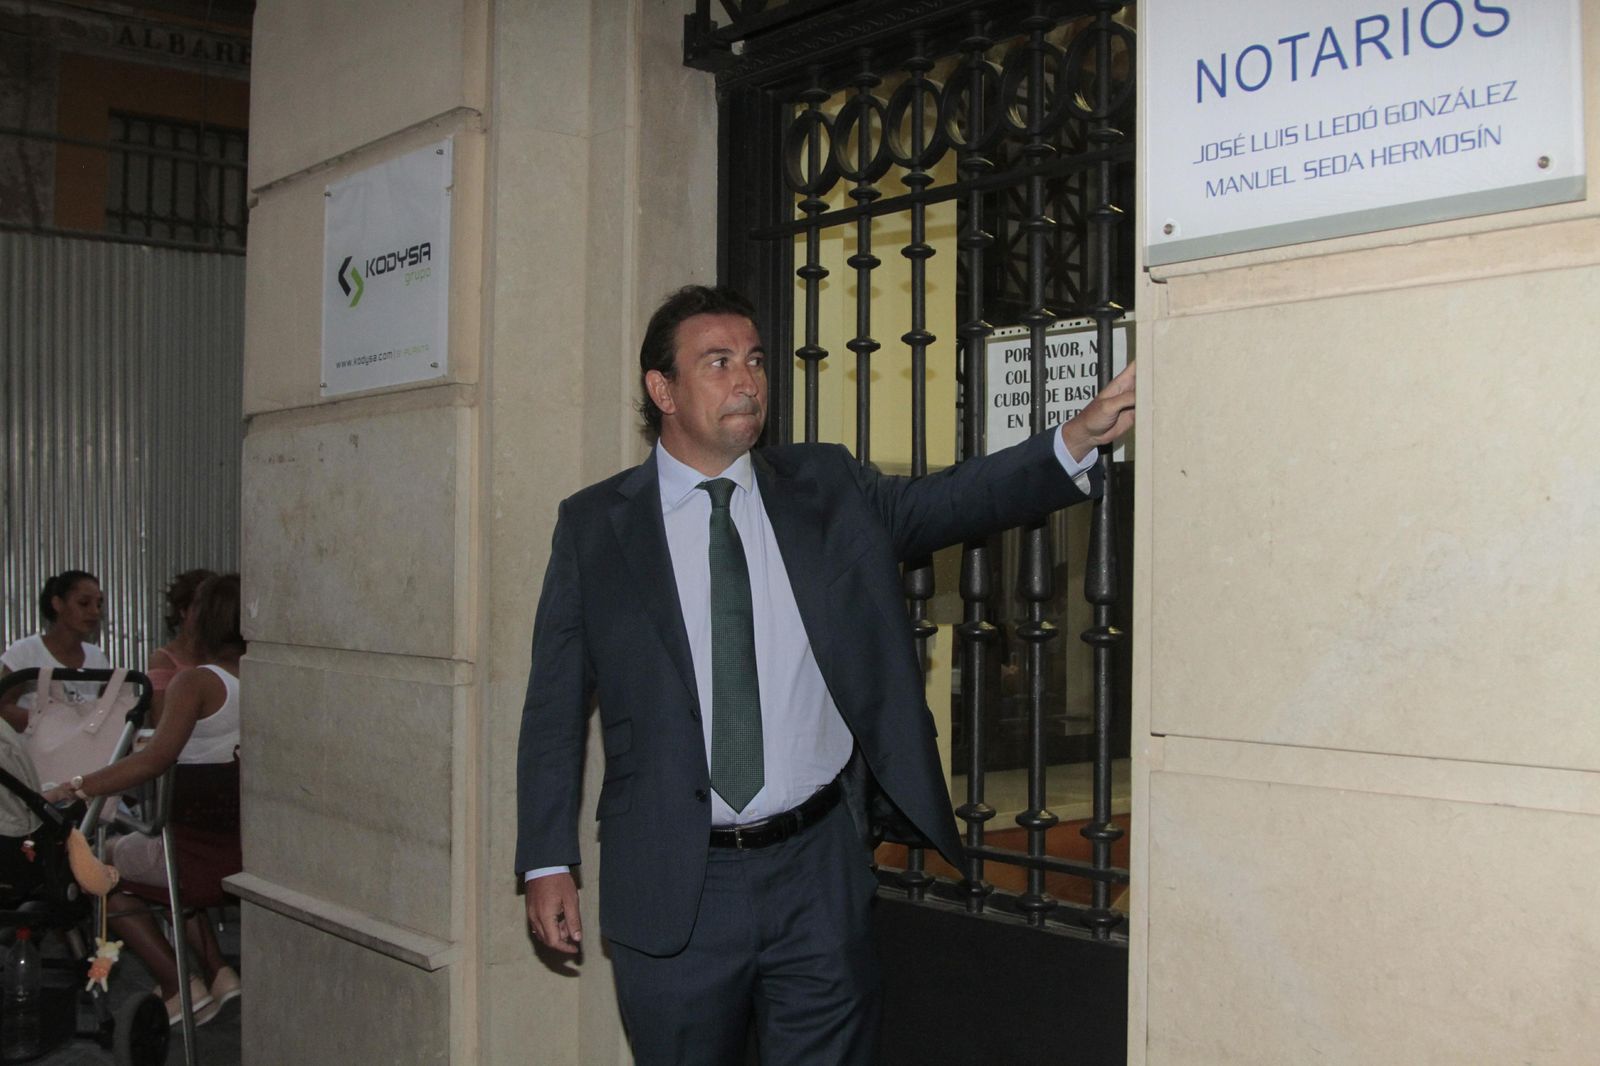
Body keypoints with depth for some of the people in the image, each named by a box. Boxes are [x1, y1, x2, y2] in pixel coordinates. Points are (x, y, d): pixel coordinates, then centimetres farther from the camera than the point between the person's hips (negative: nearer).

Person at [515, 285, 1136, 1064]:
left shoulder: (825, 489, 6)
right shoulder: (594, 525, 1)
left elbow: (950, 501, -7)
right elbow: (555, 706, 2)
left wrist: (1079, 438, -23)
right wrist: (547, 863, -2)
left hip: (818, 870, 1)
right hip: (671, 884, -1)